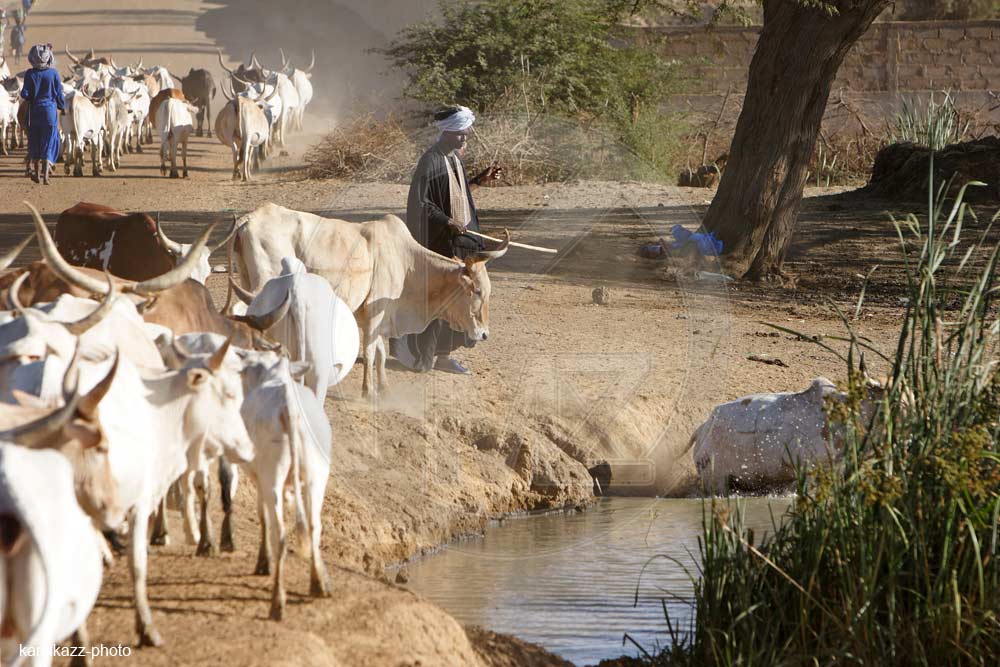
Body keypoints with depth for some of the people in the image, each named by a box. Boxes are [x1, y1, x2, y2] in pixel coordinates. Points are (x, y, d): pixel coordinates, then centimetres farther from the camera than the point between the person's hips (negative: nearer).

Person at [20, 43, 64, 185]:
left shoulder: (30, 74, -7)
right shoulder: (53, 73, -7)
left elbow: (25, 94, -9)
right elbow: (59, 94, -2)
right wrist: (62, 106, 16)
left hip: (34, 112, 1)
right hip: (50, 110, -1)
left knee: (34, 143, 14)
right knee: (49, 143, 2)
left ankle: (37, 173, 22)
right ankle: (46, 174, -10)